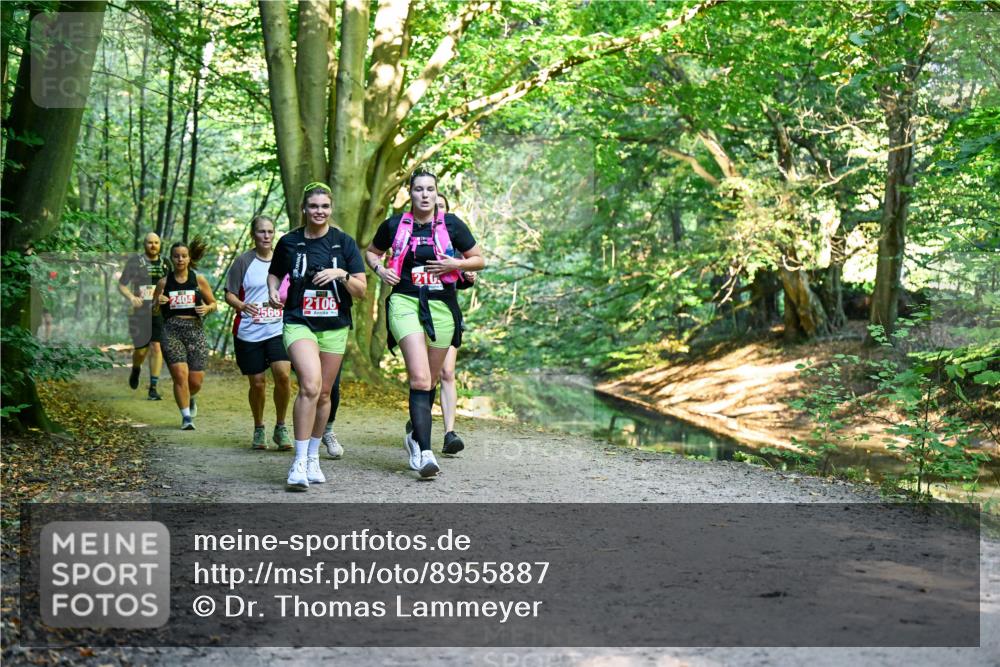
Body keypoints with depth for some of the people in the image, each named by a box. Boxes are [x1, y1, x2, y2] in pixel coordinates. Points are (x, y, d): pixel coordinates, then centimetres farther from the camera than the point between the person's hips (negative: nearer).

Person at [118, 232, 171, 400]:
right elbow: (121, 285, 1)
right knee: (141, 350, -3)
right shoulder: (135, 262, 0)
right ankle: (135, 370, 34)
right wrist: (131, 297, -17)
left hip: (159, 312, 2)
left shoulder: (165, 264, 10)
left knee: (156, 347, -7)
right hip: (140, 312, -2)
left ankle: (153, 388, -2)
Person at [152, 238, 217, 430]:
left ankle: (190, 399, 36)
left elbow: (214, 304, 12)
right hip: (171, 330, 0)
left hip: (195, 329, 1)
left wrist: (207, 308, -10)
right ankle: (186, 417, -1)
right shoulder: (164, 282, 5)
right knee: (180, 375, -15)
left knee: (196, 380, 0)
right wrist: (158, 303, -10)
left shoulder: (199, 280, 5)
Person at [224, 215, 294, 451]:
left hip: (278, 329, 1)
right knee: (257, 383, 3)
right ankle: (258, 430, 26)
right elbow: (229, 294, -2)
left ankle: (280, 428, 0)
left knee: (283, 374, -18)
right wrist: (242, 306, -20)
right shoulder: (243, 261, -1)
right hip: (249, 332, -1)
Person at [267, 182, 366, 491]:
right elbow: (274, 273, 19)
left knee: (323, 394, 10)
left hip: (335, 327, 2)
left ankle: (313, 457, 30)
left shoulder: (344, 243, 1)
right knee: (310, 385, -23)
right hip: (298, 323, -2)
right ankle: (299, 463, -18)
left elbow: (361, 290, 0)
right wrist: (273, 291, -2)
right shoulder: (289, 242, 1)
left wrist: (342, 274, -18)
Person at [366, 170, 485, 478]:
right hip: (405, 303, -2)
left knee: (430, 380, 13)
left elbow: (479, 260, 9)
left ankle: (415, 438, 36)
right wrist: (380, 269, 2)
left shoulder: (451, 225, 3)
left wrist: (455, 264, -9)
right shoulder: (394, 225, 5)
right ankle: (425, 452, -22)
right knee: (419, 379, -18)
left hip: (442, 306, 2)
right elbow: (371, 252, 22)